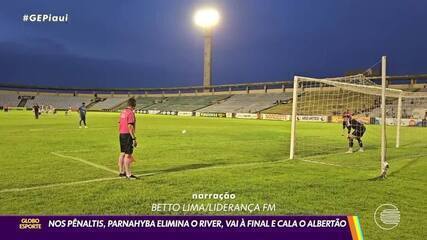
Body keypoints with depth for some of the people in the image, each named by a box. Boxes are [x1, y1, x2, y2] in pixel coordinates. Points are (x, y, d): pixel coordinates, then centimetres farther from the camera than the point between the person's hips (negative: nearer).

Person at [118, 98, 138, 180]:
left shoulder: (123, 112, 12)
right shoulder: (131, 112, -15)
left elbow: (119, 124, 16)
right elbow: (130, 126, -21)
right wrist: (134, 138, -18)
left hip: (121, 134, 9)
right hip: (128, 135, -9)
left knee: (122, 153, 15)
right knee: (128, 155, -6)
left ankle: (121, 172, 24)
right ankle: (128, 174, -2)